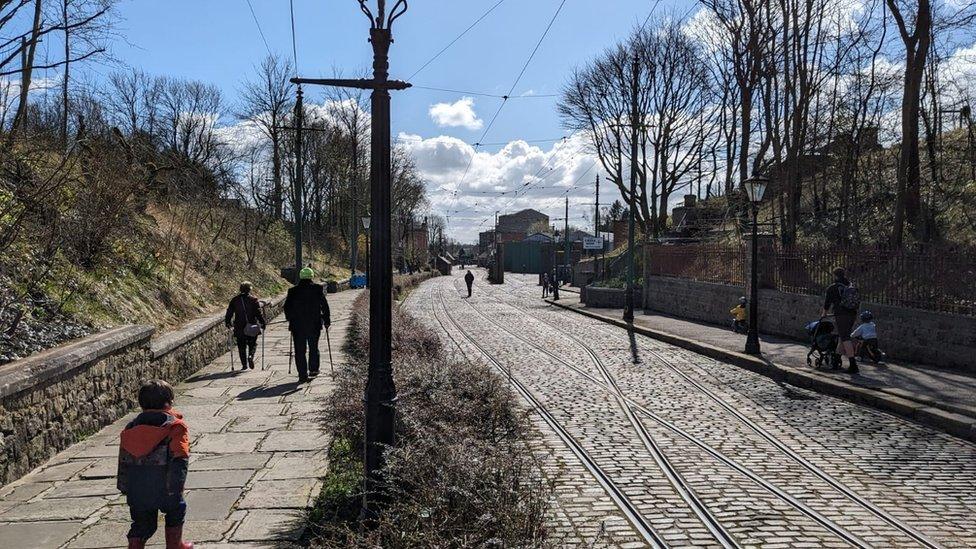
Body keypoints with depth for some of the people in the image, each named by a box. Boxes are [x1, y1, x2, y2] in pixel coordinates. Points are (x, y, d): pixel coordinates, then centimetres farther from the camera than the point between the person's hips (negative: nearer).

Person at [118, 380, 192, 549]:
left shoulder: (130, 428, 10)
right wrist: (176, 486, -19)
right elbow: (180, 459, -18)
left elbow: (123, 461, 14)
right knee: (175, 511, 21)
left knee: (142, 523, 15)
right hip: (164, 488, -4)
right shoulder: (176, 427, -7)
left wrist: (123, 487, 20)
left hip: (136, 490, 4)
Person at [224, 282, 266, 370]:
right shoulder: (253, 299, -3)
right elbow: (258, 313, -8)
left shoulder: (234, 300, 4)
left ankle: (244, 364, 4)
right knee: (253, 344, 11)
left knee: (241, 346, 9)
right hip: (252, 327, -1)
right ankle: (250, 356, -16)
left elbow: (229, 313, 6)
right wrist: (263, 323, -4)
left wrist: (227, 323, 18)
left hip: (239, 328, 1)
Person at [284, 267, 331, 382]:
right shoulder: (318, 289, -4)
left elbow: (287, 307, 4)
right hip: (314, 325, 0)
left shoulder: (293, 291, -1)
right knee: (313, 348, 20)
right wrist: (327, 321, 5)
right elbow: (325, 306, -4)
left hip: (297, 325, 0)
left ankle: (303, 375, -1)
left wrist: (290, 319, 19)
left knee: (300, 350, 4)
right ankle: (313, 369, 26)